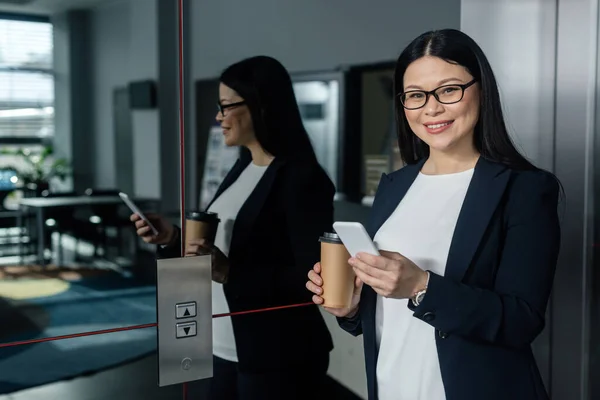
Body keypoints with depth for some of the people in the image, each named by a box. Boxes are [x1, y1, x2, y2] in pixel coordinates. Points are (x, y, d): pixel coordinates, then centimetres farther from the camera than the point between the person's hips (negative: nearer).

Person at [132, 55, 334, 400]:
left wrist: (230, 271, -28)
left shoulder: (302, 179, -17)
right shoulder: (243, 169, 9)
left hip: (277, 358, -8)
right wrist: (173, 238, 0)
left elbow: (314, 279, -22)